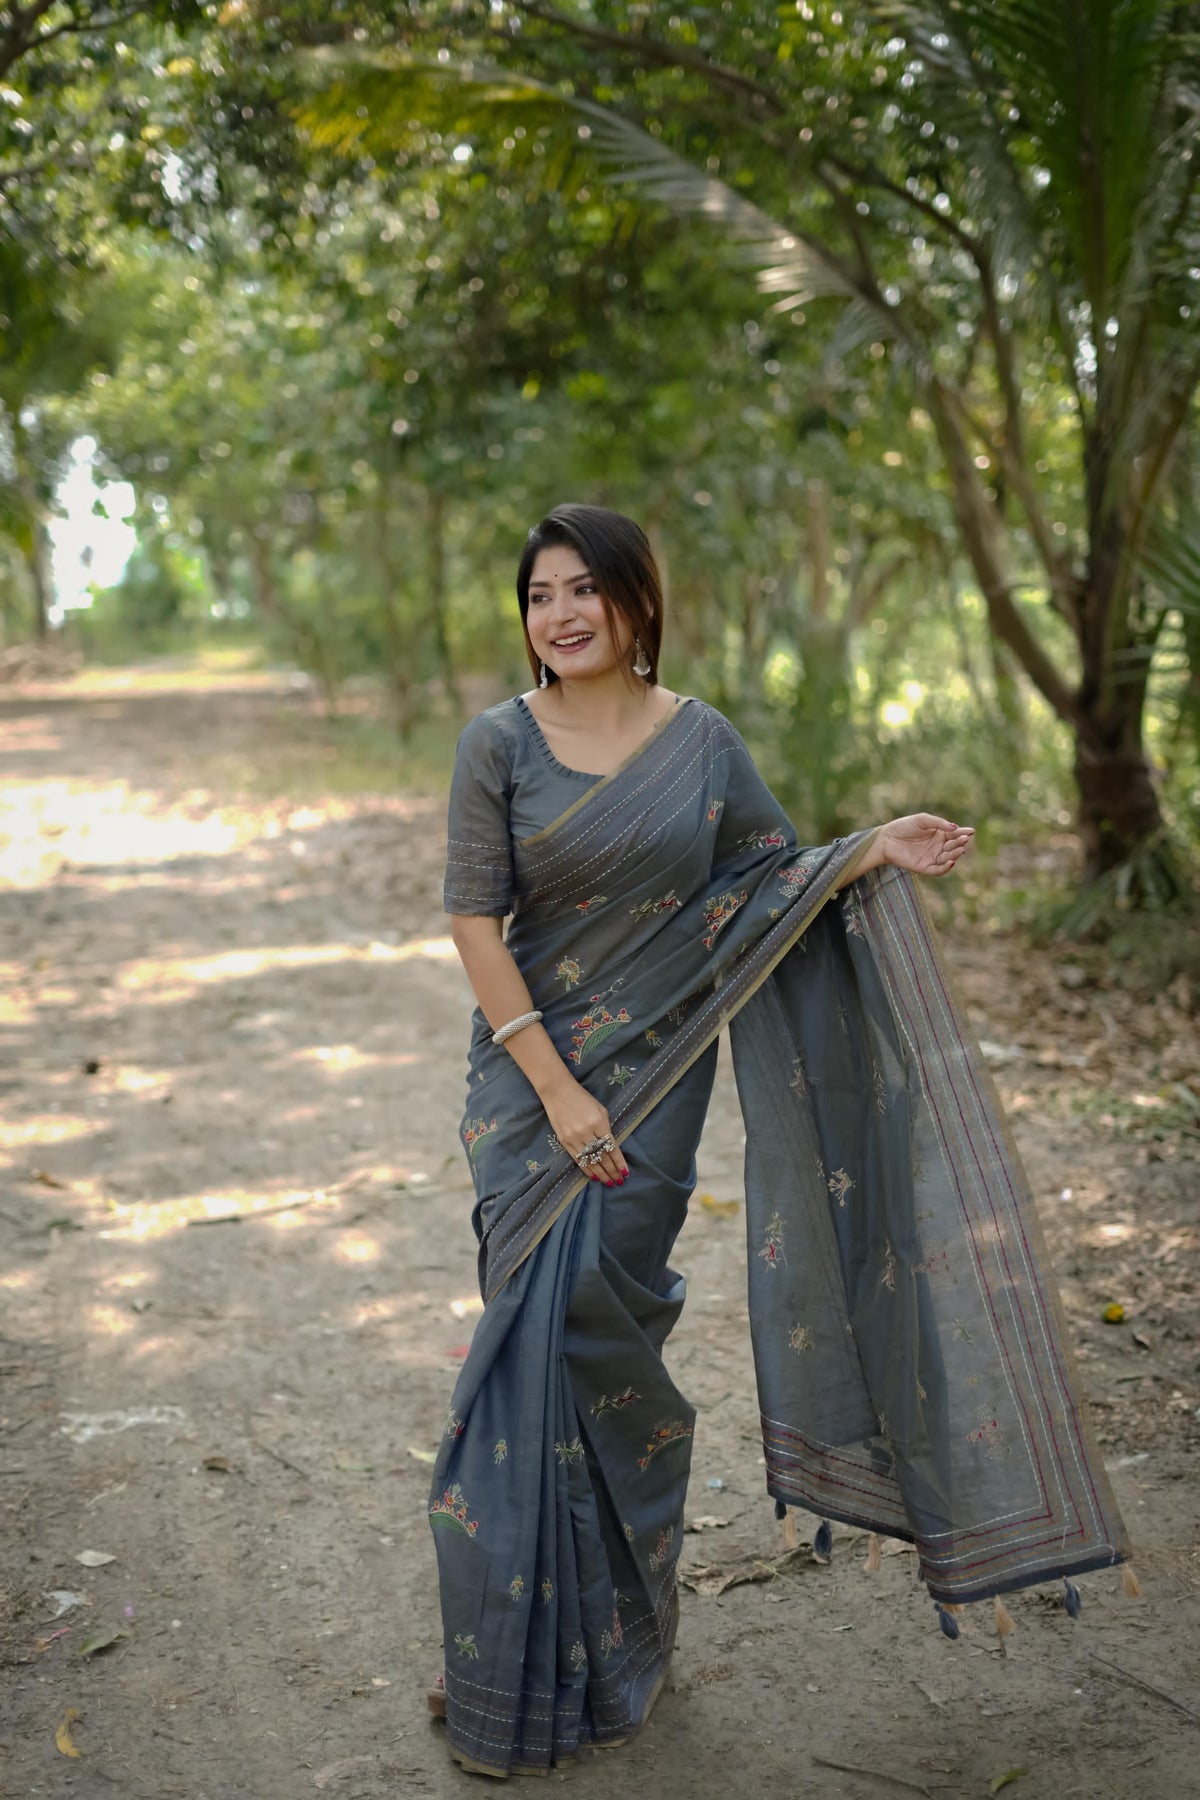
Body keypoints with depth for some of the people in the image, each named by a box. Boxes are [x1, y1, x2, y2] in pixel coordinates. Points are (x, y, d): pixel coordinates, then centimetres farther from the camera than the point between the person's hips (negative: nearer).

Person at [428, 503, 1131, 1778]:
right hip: (531, 1069, -1)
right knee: (538, 1330, 0)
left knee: (602, 1325, 5)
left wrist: (872, 853, -12)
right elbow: (472, 921, -8)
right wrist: (554, 1089, -13)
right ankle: (517, 1654, 18)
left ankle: (603, 1637, 26)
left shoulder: (701, 742, 0)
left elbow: (776, 881, 8)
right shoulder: (499, 742, -6)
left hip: (656, 1070, 1)